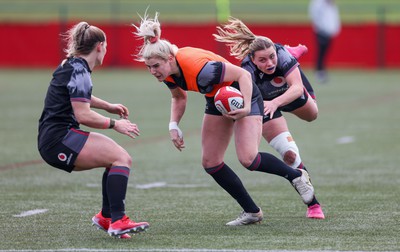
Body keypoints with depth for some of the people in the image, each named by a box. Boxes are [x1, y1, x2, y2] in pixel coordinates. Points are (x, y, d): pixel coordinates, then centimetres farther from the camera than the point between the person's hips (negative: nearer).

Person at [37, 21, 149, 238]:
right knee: (121, 158, -18)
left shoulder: (72, 65, 18)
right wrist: (115, 124, -10)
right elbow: (83, 115, -19)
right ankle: (118, 221, -28)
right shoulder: (79, 71, -12)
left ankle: (106, 216, 17)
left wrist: (108, 107, 38)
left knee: (121, 158, 14)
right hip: (59, 140, -10)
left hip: (51, 141, 10)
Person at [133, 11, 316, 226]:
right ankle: (252, 212, 12)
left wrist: (247, 107, -39)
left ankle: (297, 176, 6)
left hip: (241, 95, -8)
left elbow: (243, 75, -30)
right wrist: (174, 125, -7)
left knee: (248, 159, -21)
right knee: (210, 162, 2)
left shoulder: (198, 67, -39)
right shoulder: (167, 72, -14)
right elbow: (179, 97, 8)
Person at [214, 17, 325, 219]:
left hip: (291, 93, 3)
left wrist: (275, 102, -67)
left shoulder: (281, 55, -41)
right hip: (263, 102, -3)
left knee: (312, 115, 38)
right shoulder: (248, 72, -42)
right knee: (290, 155, -15)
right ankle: (313, 205, 3)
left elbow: (297, 88, -51)